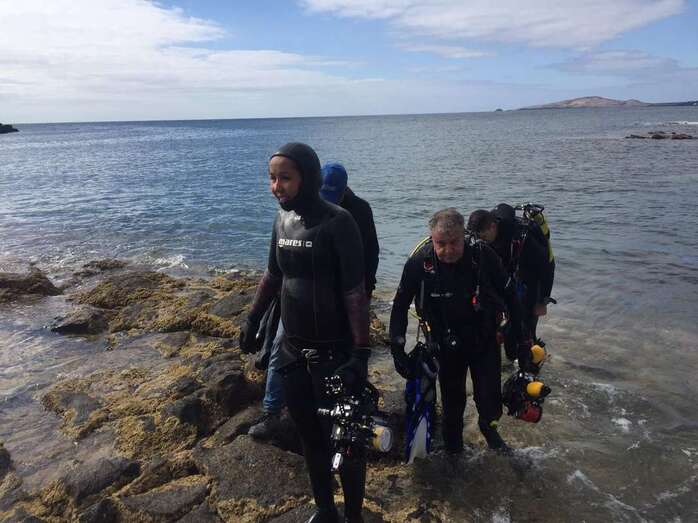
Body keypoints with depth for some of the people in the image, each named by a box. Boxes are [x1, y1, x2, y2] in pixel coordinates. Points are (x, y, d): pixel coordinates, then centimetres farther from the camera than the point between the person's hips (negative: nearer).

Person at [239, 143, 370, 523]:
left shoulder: (337, 222, -16)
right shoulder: (282, 220, 3)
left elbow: (354, 292, -18)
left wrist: (361, 353, -21)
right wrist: (253, 319, 18)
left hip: (334, 352, -6)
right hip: (292, 349, 6)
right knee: (309, 435, 19)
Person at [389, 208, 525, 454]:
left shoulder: (483, 256, -21)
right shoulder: (419, 262, -21)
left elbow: (509, 297, -7)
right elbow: (400, 305, -7)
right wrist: (397, 346, -12)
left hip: (485, 339, 0)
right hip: (448, 343, 0)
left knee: (490, 400, 4)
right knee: (452, 400, 9)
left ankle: (488, 426, 40)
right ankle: (453, 447, 37)